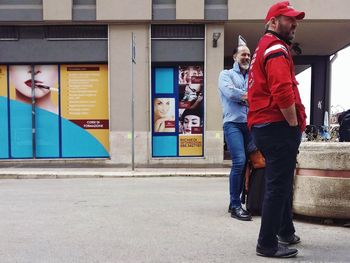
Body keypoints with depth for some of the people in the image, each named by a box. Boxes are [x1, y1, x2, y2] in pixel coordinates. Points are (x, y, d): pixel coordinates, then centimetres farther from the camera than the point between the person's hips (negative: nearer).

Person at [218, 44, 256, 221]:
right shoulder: (226, 74, 11)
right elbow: (230, 92, -8)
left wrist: (241, 97, -8)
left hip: (250, 124, 5)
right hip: (233, 122, -5)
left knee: (247, 163, 3)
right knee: (239, 161, -18)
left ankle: (235, 202, 13)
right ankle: (235, 206, -10)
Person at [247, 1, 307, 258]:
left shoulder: (264, 48, 23)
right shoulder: (277, 49, -10)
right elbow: (283, 93, -25)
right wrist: (295, 124, -12)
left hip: (266, 127, 11)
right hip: (279, 127, -11)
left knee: (282, 182, 20)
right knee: (279, 186, -5)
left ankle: (286, 232, 35)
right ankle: (268, 244, 4)